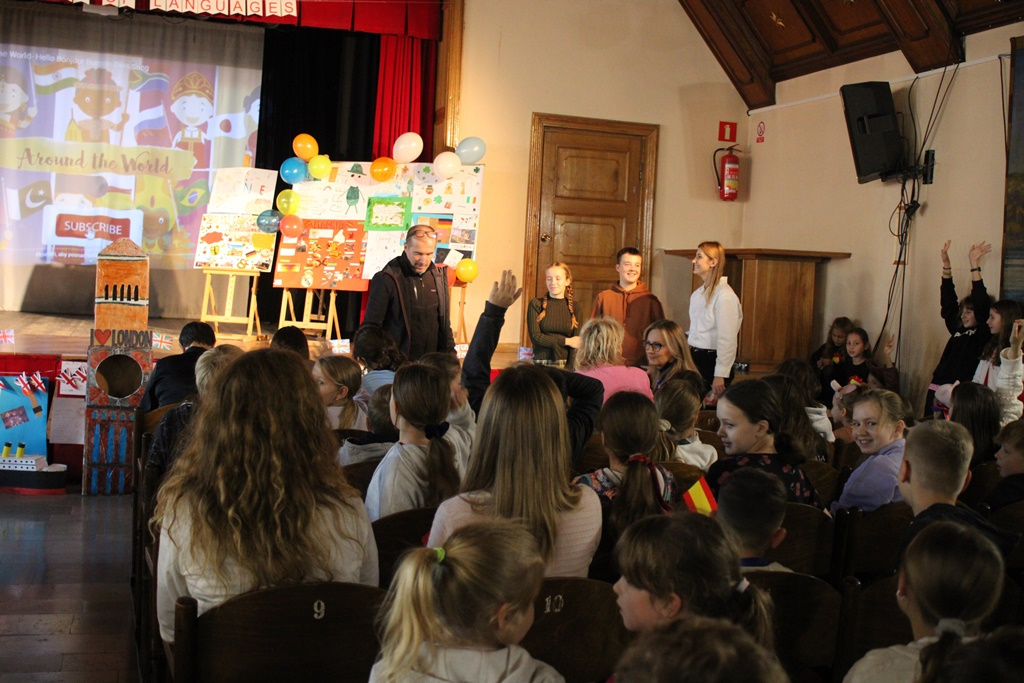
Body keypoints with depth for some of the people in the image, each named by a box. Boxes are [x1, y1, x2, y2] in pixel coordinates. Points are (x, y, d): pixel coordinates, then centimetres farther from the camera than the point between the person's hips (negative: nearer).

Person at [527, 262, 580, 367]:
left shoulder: (574, 307, 5)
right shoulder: (536, 304, 3)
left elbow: (577, 344, -1)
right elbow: (535, 336, -4)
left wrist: (570, 369, -14)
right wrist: (566, 341, -5)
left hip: (566, 365, 1)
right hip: (541, 363, -1)